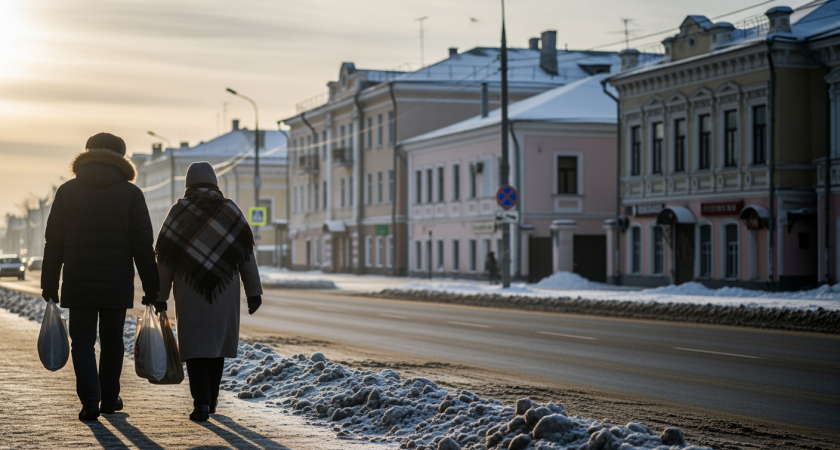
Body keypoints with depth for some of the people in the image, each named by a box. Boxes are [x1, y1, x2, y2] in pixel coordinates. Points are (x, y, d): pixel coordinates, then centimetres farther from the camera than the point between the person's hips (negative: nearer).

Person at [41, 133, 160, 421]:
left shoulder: (67, 191, 4)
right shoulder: (131, 193, 0)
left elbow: (53, 243, 3)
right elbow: (143, 246, -4)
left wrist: (49, 286, 8)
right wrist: (151, 288, 1)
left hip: (77, 283, 0)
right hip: (116, 284, 0)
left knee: (83, 341, 4)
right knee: (112, 341, 14)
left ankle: (90, 400, -10)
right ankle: (109, 398, 23)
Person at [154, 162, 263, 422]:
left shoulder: (179, 211, -1)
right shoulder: (230, 210, 2)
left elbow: (164, 257, -3)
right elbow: (246, 254, 0)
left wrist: (160, 296, 2)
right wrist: (253, 291, 3)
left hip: (189, 293, -2)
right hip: (225, 292, 2)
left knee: (195, 345, -1)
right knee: (217, 342, 16)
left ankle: (201, 404, -14)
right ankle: (211, 399, 25)